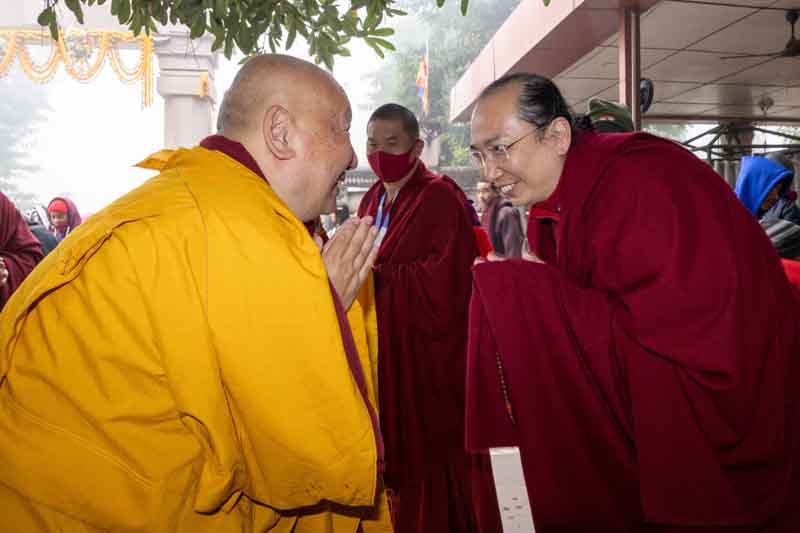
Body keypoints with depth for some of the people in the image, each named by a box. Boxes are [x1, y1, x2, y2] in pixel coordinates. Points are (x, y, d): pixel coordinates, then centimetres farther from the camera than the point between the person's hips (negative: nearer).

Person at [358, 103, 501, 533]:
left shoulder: (441, 198, -12)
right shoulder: (371, 202, 13)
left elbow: (444, 286, -21)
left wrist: (374, 277, -17)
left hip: (431, 359, -7)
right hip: (384, 357, 7)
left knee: (434, 468, 4)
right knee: (395, 460, 15)